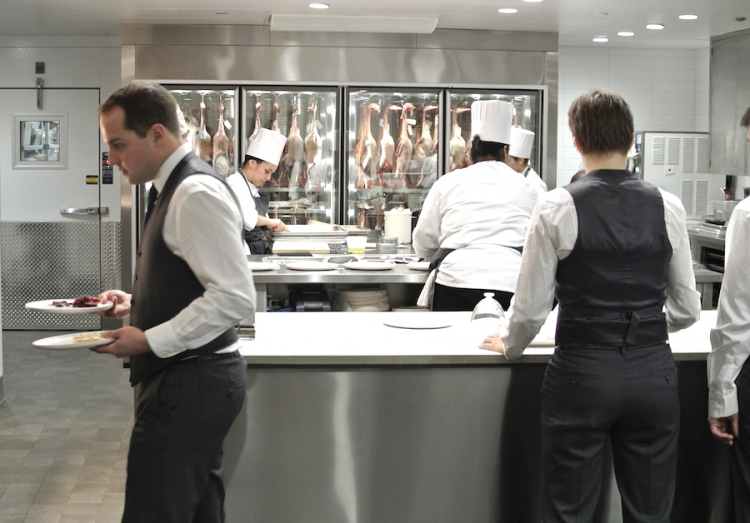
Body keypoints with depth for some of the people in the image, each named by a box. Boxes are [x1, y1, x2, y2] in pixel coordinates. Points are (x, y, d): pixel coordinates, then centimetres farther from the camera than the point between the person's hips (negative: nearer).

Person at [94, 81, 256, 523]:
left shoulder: (197, 193, -17)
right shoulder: (179, 188, 14)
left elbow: (235, 298, -24)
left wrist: (150, 341, -20)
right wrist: (135, 304, 11)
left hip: (190, 383, -10)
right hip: (192, 378, 10)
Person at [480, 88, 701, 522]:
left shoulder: (557, 207, -9)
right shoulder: (668, 207, 0)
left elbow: (532, 308, -5)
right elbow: (687, 311, 6)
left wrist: (509, 346, 15)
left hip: (582, 373, -3)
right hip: (653, 373, 3)